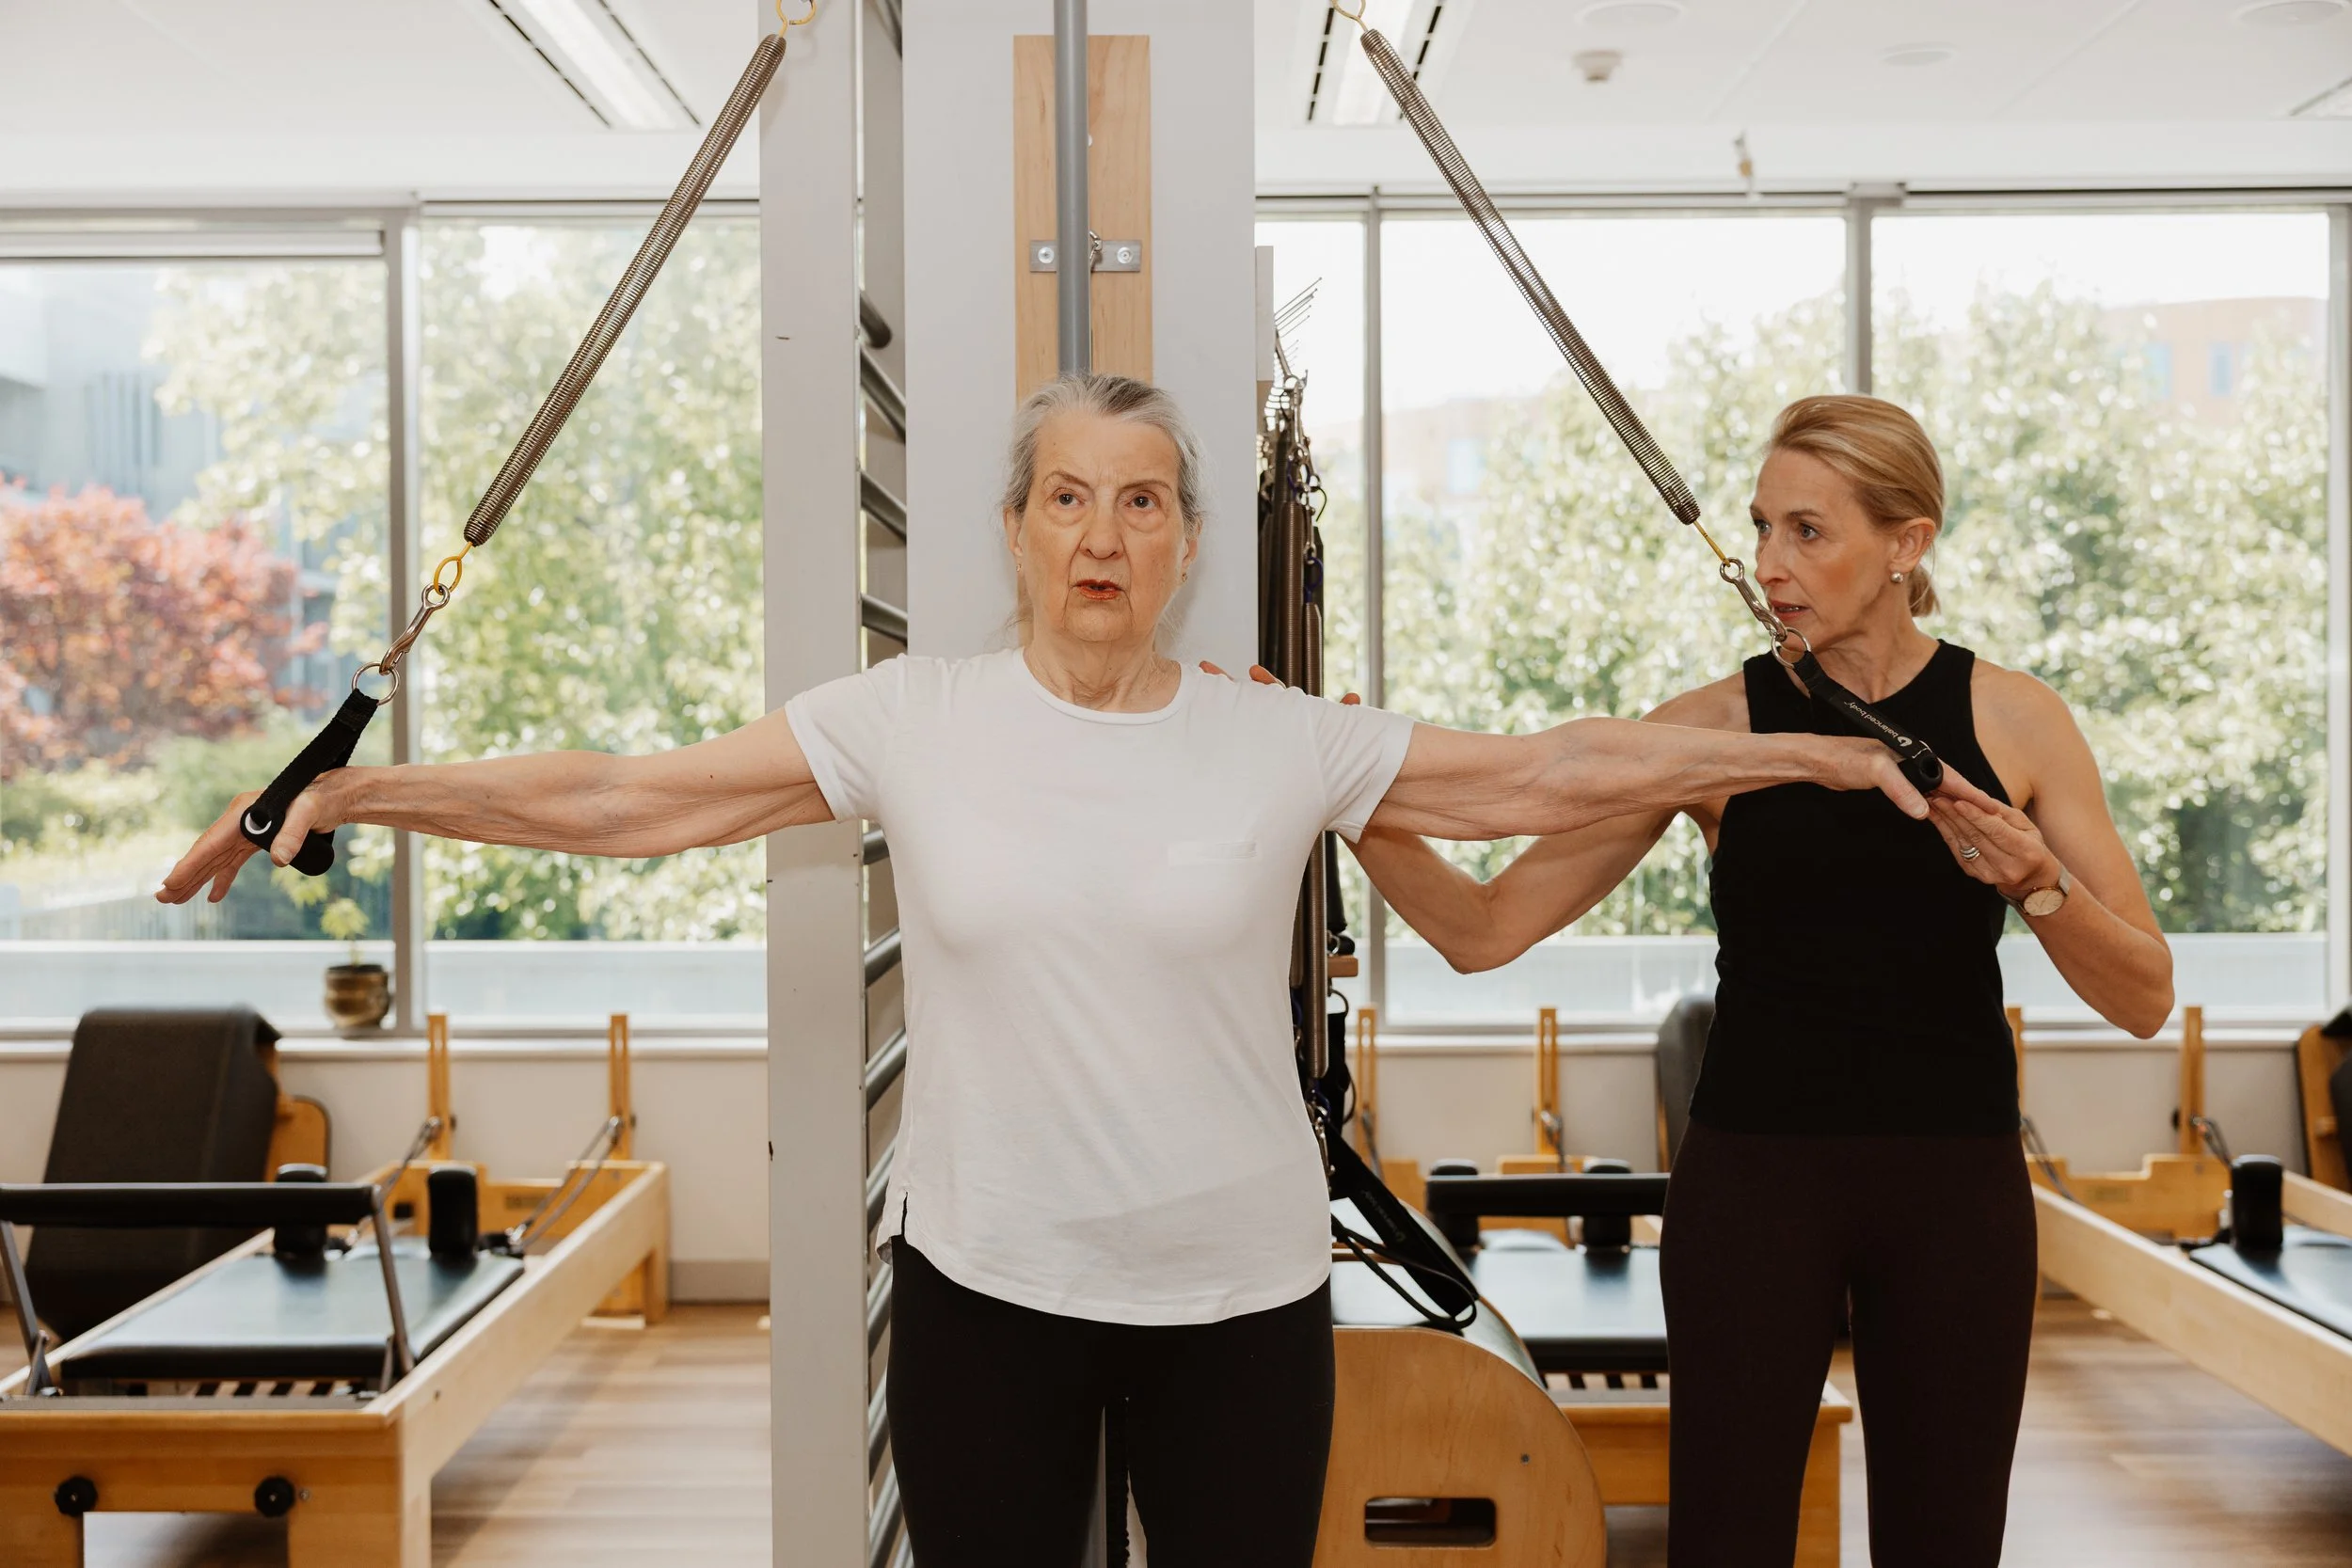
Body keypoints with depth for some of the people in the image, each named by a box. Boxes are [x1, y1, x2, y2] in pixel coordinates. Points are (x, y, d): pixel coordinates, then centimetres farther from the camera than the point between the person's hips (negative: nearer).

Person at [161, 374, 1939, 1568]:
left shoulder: (1287, 740, -4)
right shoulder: (909, 720, -4)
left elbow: (1544, 774, 1)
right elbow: (626, 796, -3)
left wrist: (1823, 753, 3)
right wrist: (346, 789, -5)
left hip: (1242, 1288, 0)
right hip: (982, 1279, 0)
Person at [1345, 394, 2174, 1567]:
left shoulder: (2012, 720, 0)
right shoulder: (1713, 730, -2)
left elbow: (2145, 1000, -1)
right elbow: (1487, 928, -7)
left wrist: (2036, 885, -20)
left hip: (1954, 1189, 1)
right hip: (1751, 1176, -1)